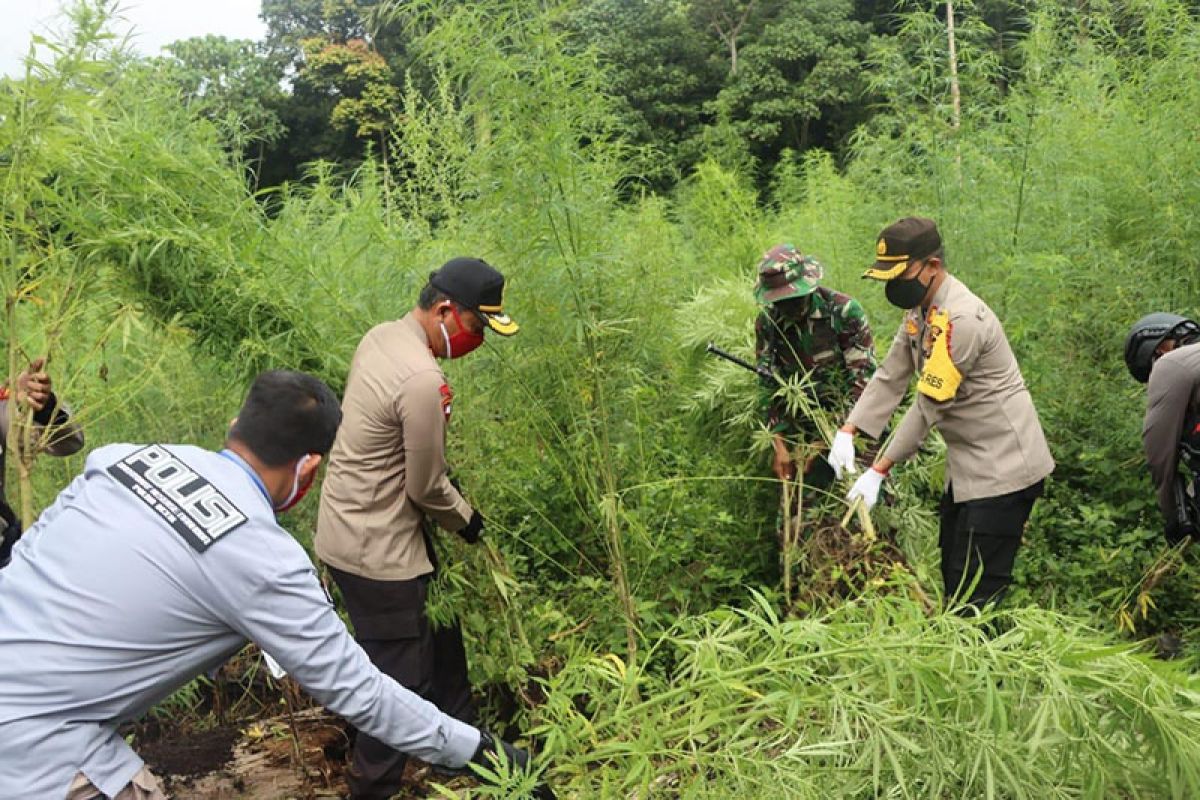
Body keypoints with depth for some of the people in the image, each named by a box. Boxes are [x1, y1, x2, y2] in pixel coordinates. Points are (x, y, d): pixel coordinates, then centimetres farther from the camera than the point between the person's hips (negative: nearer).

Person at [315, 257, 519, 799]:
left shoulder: (381, 335, 0)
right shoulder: (421, 381, -28)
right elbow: (426, 488, -18)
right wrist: (467, 520, 0)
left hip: (353, 526, 10)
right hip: (375, 550, -10)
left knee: (438, 633, 25)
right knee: (400, 679, 5)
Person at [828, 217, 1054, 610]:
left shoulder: (960, 320, -25)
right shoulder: (919, 309, 6)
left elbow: (928, 407, -24)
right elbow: (890, 377, 5)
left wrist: (878, 471, -20)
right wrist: (848, 432, -7)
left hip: (1003, 467, -10)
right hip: (968, 464, 10)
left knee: (977, 592, -7)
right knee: (953, 571, 20)